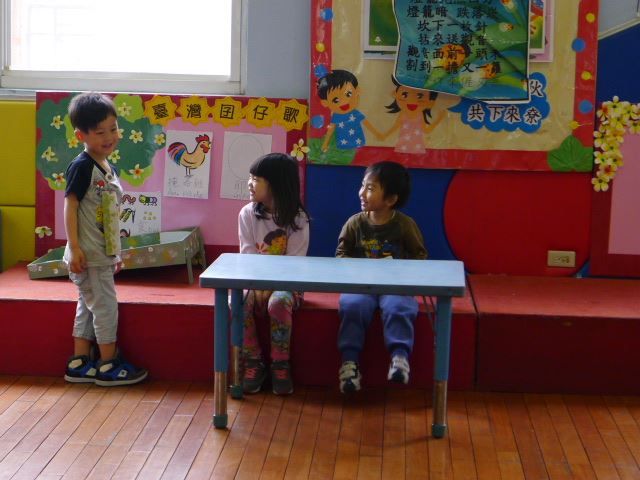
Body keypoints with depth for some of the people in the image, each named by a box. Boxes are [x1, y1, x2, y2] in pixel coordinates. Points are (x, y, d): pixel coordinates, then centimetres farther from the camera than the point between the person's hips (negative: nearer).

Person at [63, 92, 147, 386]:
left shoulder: (109, 169, 12)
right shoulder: (82, 166, -14)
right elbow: (70, 205, -16)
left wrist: (115, 252, 20)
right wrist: (74, 247, -21)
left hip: (103, 254, 9)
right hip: (88, 255, -9)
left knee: (88, 306, 13)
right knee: (106, 305, -3)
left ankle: (79, 364, 22)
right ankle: (108, 365, 8)